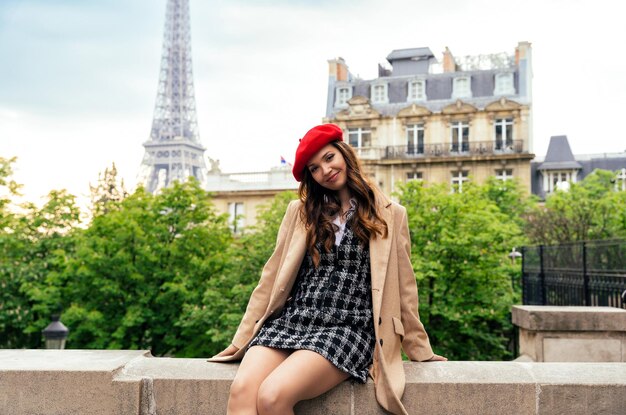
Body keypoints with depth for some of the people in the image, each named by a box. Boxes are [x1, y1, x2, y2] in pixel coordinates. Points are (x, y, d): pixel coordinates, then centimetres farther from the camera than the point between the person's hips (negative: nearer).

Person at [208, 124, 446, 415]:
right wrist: (242, 340, 12)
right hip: (290, 321, 3)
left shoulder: (390, 215, 8)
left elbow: (402, 287, 13)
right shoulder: (300, 211, 15)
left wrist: (421, 352, 18)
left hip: (348, 328, -3)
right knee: (242, 389, -30)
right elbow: (271, 278, 15)